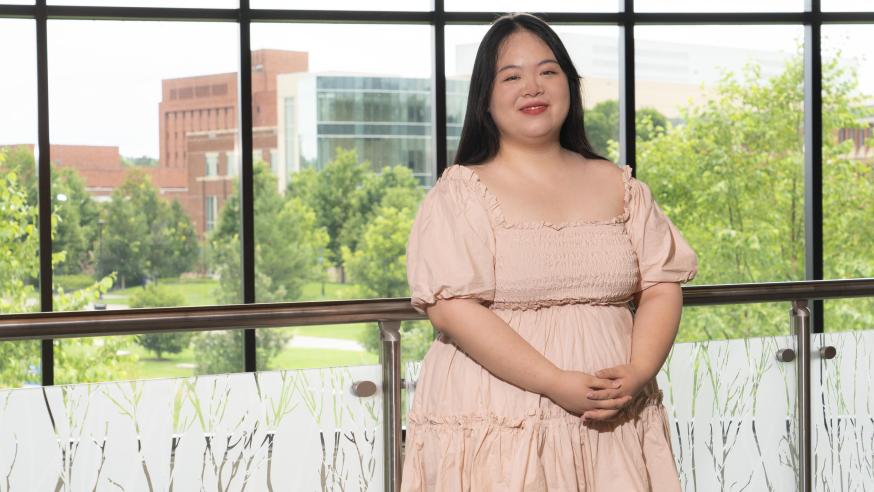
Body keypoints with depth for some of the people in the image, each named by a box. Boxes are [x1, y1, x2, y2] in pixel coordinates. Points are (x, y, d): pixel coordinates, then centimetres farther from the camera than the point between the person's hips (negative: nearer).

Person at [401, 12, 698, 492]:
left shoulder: (618, 186, 11)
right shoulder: (460, 193, -3)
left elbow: (662, 286, 8)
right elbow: (453, 308, -13)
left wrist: (637, 374, -11)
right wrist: (560, 385, -18)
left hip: (612, 424, 4)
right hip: (497, 432, -3)